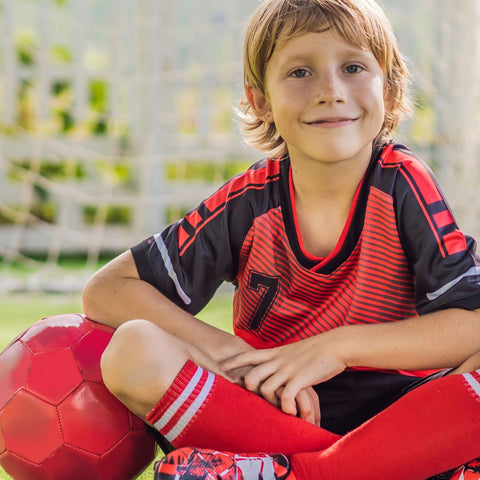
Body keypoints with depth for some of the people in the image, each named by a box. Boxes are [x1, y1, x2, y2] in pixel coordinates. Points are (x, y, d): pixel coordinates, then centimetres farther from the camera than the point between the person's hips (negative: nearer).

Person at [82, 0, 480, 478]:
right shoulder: (250, 201, -3)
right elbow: (105, 290, -3)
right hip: (270, 415, 2)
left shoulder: (402, 184, -6)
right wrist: (228, 354, -16)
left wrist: (339, 346, -20)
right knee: (134, 350, -23)